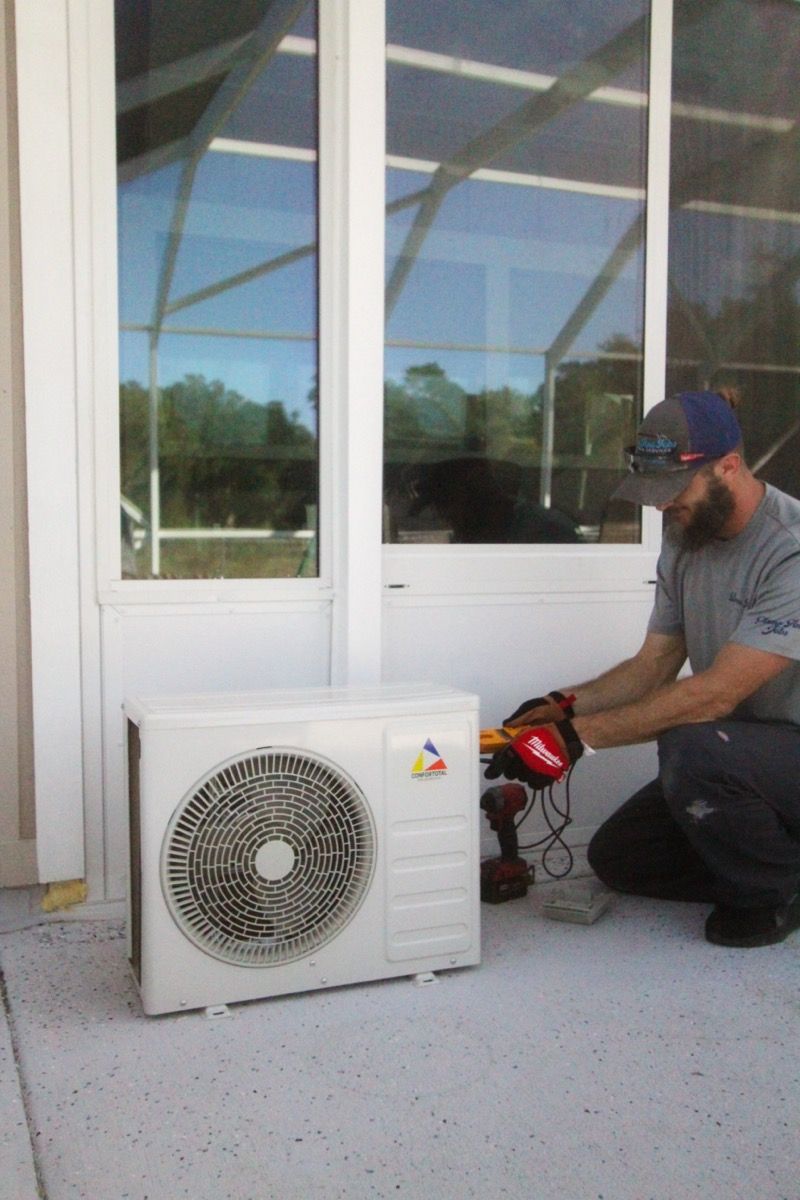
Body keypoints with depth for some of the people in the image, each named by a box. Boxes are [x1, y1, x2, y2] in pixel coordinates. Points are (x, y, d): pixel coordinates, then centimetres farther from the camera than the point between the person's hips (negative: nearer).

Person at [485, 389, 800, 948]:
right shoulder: (685, 542, 2)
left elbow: (715, 694, -31)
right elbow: (653, 667, 5)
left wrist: (577, 736, -29)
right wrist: (567, 704, -13)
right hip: (735, 757, 8)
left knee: (693, 747, -36)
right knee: (616, 858, 4)